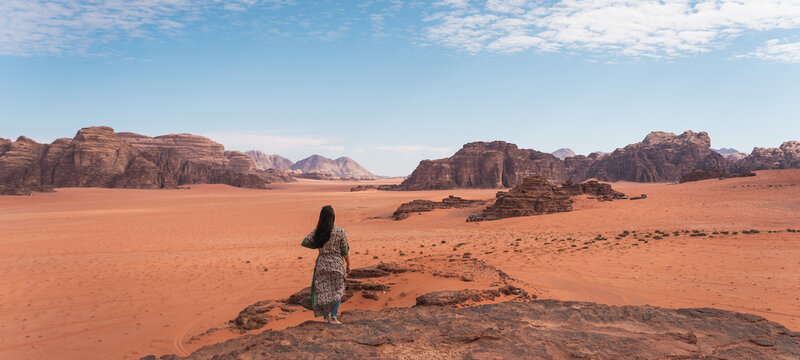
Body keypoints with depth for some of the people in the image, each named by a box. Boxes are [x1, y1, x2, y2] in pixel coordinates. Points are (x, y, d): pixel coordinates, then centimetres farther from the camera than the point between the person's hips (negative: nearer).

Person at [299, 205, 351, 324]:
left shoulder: (316, 232, -4)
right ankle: (333, 316, 7)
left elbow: (305, 242, 2)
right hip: (336, 264, -2)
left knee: (323, 290, 12)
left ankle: (326, 316, 15)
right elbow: (345, 251, -7)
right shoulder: (340, 232, -12)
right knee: (337, 290, 11)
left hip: (321, 264, 3)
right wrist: (348, 265, 5)